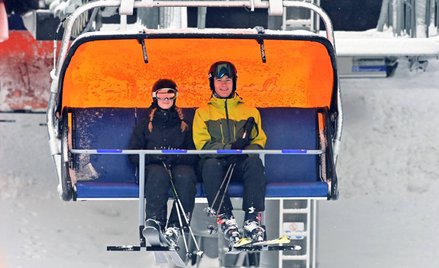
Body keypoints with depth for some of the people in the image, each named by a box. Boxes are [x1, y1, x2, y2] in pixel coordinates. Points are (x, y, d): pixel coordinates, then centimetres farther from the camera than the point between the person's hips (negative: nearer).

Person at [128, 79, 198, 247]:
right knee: (159, 175, -39)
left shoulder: (183, 124, 23)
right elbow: (134, 154, 11)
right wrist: (153, 157, -9)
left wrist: (177, 158, -10)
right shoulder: (146, 123, 21)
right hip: (153, 165, -1)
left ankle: (176, 226, -43)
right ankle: (154, 221, -47)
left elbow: (193, 154, 12)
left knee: (185, 176, -37)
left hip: (179, 165, 1)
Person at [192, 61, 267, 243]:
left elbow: (259, 141, 11)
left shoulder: (250, 111, 22)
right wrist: (230, 147, -16)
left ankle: (252, 219, -40)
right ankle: (225, 218, -39)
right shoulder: (203, 112, 17)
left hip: (241, 163, 1)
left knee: (254, 162, -34)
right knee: (210, 164, -36)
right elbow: (202, 144, 2)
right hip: (217, 162, -1)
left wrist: (245, 151, -14)